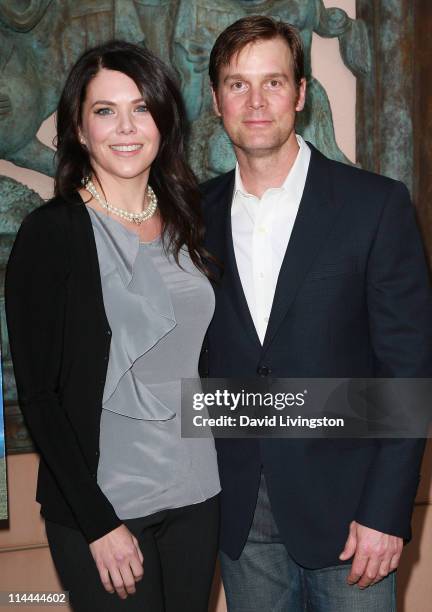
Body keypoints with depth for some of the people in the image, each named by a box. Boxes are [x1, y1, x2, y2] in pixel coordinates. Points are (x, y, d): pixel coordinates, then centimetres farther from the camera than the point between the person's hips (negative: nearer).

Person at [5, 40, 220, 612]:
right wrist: (98, 522, -14)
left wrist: (228, 476, 5)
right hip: (101, 507, -5)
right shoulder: (51, 233, -11)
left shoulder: (184, 223, 5)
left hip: (197, 496, 5)